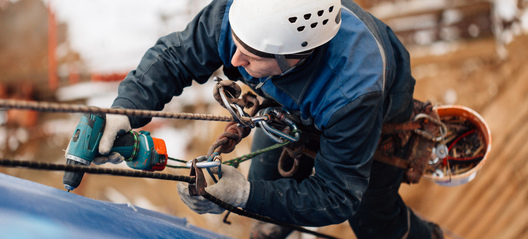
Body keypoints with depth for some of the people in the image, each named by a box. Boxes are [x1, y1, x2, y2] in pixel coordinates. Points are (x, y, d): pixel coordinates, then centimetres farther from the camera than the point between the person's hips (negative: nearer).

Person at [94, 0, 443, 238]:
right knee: (267, 176, 19)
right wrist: (125, 110, -42)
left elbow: (336, 198, -40)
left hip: (379, 119, -4)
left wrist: (246, 195, -53)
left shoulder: (356, 91, -51)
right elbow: (174, 56, -23)